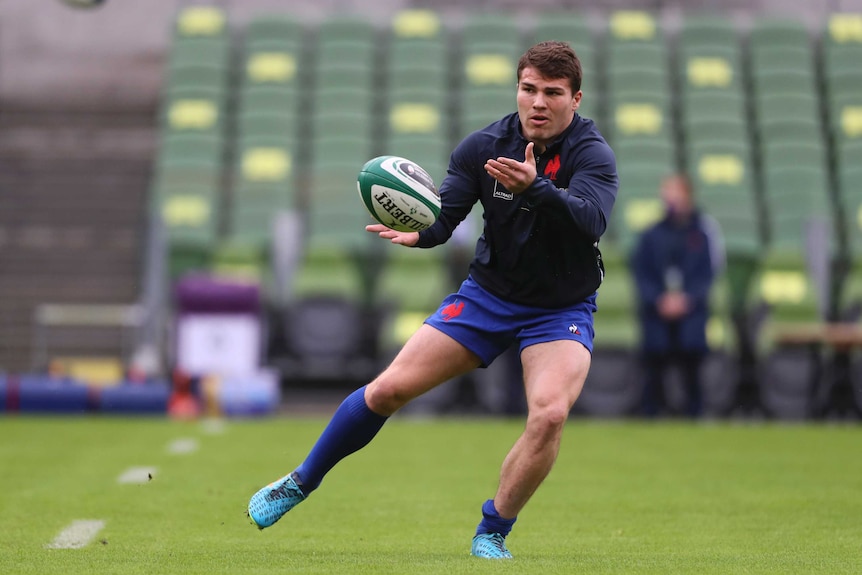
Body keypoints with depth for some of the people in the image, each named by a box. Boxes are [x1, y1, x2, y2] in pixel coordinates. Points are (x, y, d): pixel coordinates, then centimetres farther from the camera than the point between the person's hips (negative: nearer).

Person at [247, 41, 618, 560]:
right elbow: (444, 215, -11)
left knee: (550, 413, -28)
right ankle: (300, 484, 19)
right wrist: (416, 233, -35)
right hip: (488, 294, 3)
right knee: (390, 388, -3)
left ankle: (493, 533, -7)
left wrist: (534, 188, -56)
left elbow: (591, 219, -39)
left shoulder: (593, 155, -20)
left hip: (561, 311, -3)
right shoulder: (484, 146, -9)